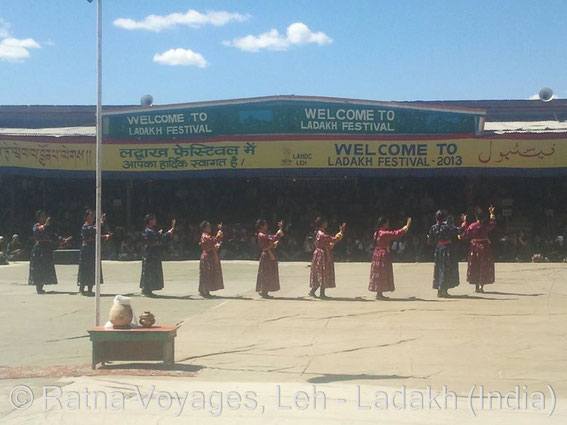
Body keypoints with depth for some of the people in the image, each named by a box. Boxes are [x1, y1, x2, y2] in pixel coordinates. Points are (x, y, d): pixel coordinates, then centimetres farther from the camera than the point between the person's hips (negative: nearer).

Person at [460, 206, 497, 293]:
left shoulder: (472, 226, -10)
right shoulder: (486, 225, -9)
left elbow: (464, 234, -1)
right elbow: (493, 223, 13)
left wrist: (464, 222, 5)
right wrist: (492, 214, 25)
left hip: (474, 247, 1)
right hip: (484, 247, -1)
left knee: (475, 267, 11)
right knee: (484, 267, 5)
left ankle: (476, 286, 15)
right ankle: (481, 286, -2)